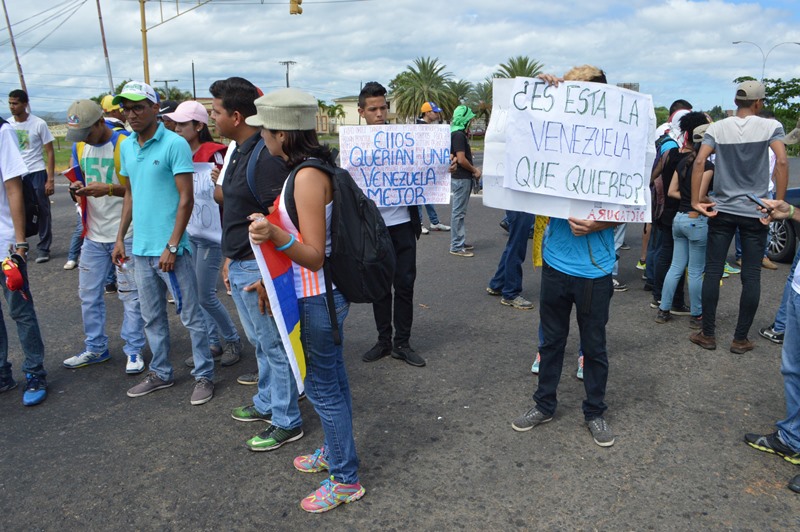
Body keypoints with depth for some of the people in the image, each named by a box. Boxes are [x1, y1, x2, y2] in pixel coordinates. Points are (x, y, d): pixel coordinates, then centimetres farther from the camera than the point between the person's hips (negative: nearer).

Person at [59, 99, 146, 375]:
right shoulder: (79, 147, 7)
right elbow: (79, 176, 18)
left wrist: (108, 189, -26)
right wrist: (78, 188, -6)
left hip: (125, 235, -6)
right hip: (94, 234, 6)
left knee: (130, 295, 3)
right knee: (89, 293, 12)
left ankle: (134, 350, 16)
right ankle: (95, 348, 28)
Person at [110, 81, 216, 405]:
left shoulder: (174, 144, -11)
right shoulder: (126, 147, 10)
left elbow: (186, 199, -14)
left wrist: (171, 246, -17)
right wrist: (120, 238, 14)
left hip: (170, 249, -7)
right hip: (140, 248, 7)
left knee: (191, 316, 3)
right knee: (152, 318, 17)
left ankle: (204, 375, 16)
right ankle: (160, 373, 31)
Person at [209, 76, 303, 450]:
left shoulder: (265, 156, -21)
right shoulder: (239, 152, 11)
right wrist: (229, 259, 20)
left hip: (257, 268, -10)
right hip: (238, 265, 10)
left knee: (273, 345, 2)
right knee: (259, 341, 21)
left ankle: (286, 422, 17)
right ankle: (266, 403, 38)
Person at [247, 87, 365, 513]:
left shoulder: (307, 176, -23)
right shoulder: (312, 169, 6)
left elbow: (315, 256, -23)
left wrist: (276, 236, -38)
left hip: (317, 298, -10)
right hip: (320, 293, 10)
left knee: (323, 387, 4)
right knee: (331, 379, 22)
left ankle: (344, 479, 20)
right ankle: (335, 450, 41)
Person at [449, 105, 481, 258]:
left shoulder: (459, 133, 14)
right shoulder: (458, 135, -17)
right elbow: (461, 159, -22)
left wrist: (473, 170, 9)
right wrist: (474, 170, -8)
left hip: (463, 177, 10)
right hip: (461, 178, -10)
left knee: (460, 212, 15)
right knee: (458, 212, -6)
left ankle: (460, 242, 23)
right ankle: (456, 247, -1)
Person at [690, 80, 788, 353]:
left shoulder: (717, 128, 0)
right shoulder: (771, 126, -4)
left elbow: (699, 162, -11)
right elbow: (782, 162, -16)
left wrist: (695, 201, -9)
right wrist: (779, 203, -10)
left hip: (721, 210, 1)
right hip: (755, 213, -1)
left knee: (713, 272, 7)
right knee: (751, 276, 6)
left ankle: (708, 334, 12)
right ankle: (740, 339, 11)